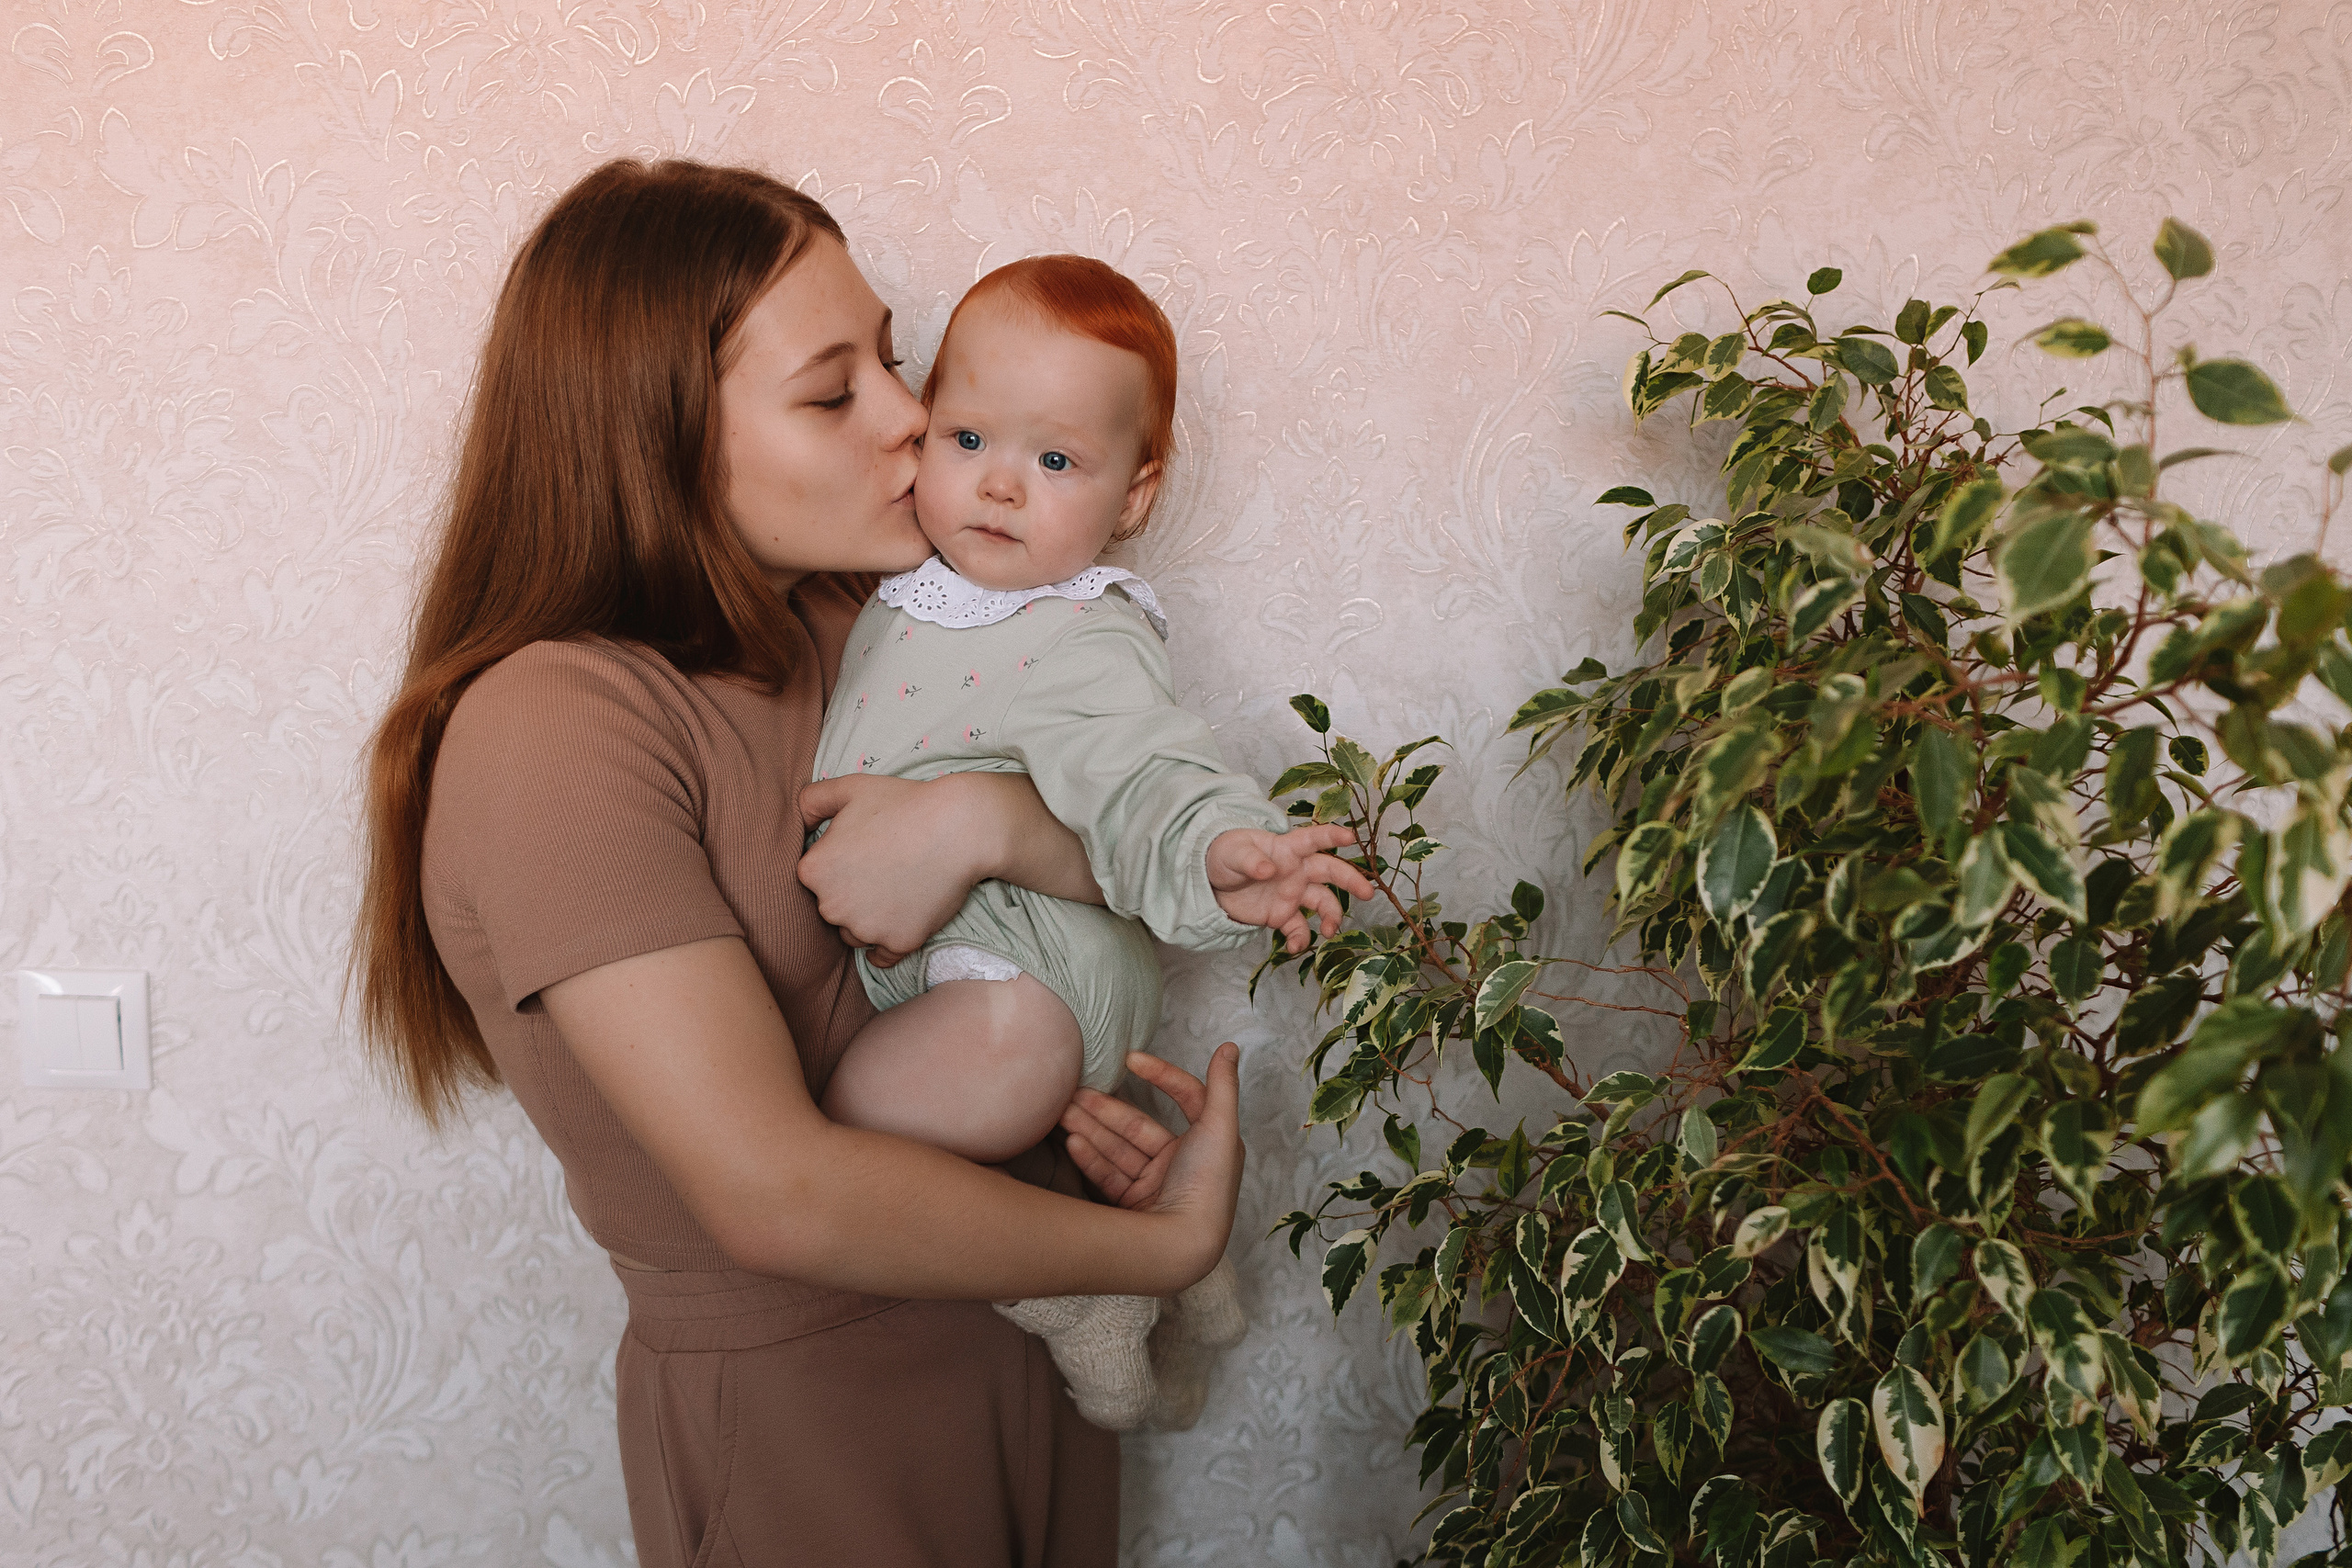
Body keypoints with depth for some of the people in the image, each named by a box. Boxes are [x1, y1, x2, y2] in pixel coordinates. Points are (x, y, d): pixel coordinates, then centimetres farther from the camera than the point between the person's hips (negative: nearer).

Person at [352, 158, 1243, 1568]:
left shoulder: (857, 617, -2)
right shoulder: (555, 727, -24)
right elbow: (778, 1196, -28)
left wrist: (993, 822, -23)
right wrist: (1168, 1243, -19)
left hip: (1023, 1326, 6)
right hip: (796, 1408, -6)